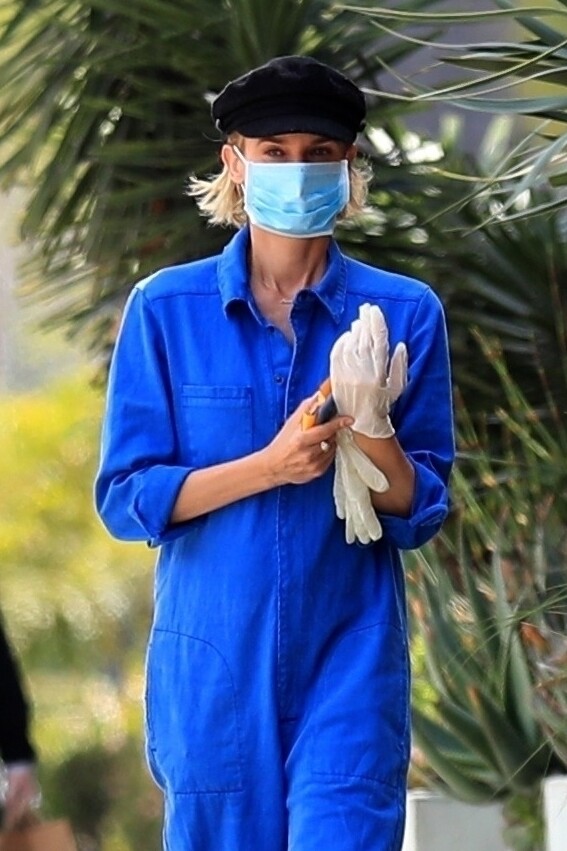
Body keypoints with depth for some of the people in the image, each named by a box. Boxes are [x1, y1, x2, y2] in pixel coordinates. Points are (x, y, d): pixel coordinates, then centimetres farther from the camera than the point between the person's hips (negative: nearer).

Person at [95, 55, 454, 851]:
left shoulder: (403, 313, 0)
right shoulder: (166, 309, -2)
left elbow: (420, 513, 1)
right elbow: (126, 498, -4)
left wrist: (371, 426, -19)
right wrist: (270, 466, -17)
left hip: (350, 661, 0)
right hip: (213, 662, 1)